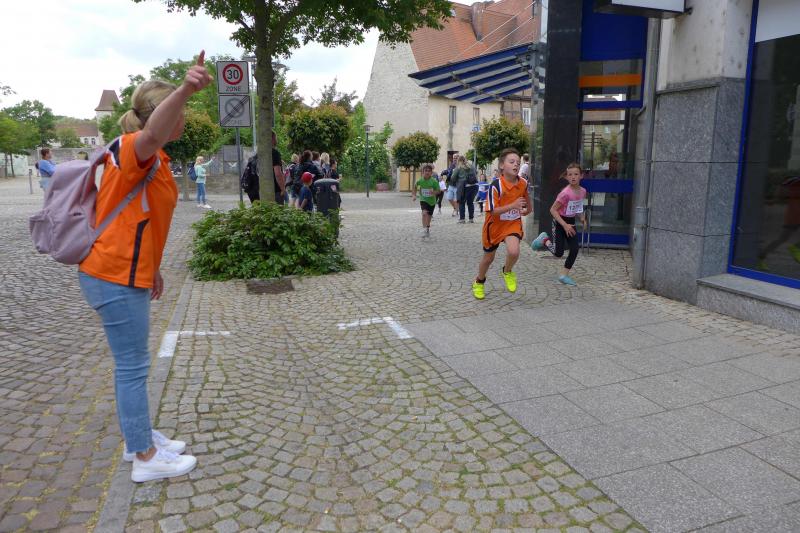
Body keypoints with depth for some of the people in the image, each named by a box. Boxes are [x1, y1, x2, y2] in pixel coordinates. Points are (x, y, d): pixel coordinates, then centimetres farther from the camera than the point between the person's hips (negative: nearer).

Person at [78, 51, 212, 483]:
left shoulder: (153, 160, 13)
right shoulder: (132, 148, -15)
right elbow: (152, 134, -41)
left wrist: (151, 268, 23)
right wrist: (184, 91, -58)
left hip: (126, 274, 10)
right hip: (115, 277, -10)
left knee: (130, 363, 18)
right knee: (133, 366, 0)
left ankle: (139, 440, 33)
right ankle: (146, 458, 14)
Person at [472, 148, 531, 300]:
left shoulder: (523, 182, -10)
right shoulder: (496, 185, -24)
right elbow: (492, 211, -26)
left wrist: (527, 209, 20)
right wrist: (513, 205, -33)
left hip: (513, 223, 2)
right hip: (495, 225, -2)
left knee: (514, 251, -26)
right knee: (489, 257, 15)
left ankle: (507, 272, 11)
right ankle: (479, 282, 45)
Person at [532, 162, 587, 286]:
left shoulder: (583, 191, -5)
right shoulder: (565, 193, -25)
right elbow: (553, 210, -22)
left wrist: (582, 217, -1)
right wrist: (565, 225, -25)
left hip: (571, 222, 6)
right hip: (559, 222, -6)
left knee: (575, 249, -3)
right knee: (558, 253, -4)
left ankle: (564, 274, 11)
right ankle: (545, 240, 24)